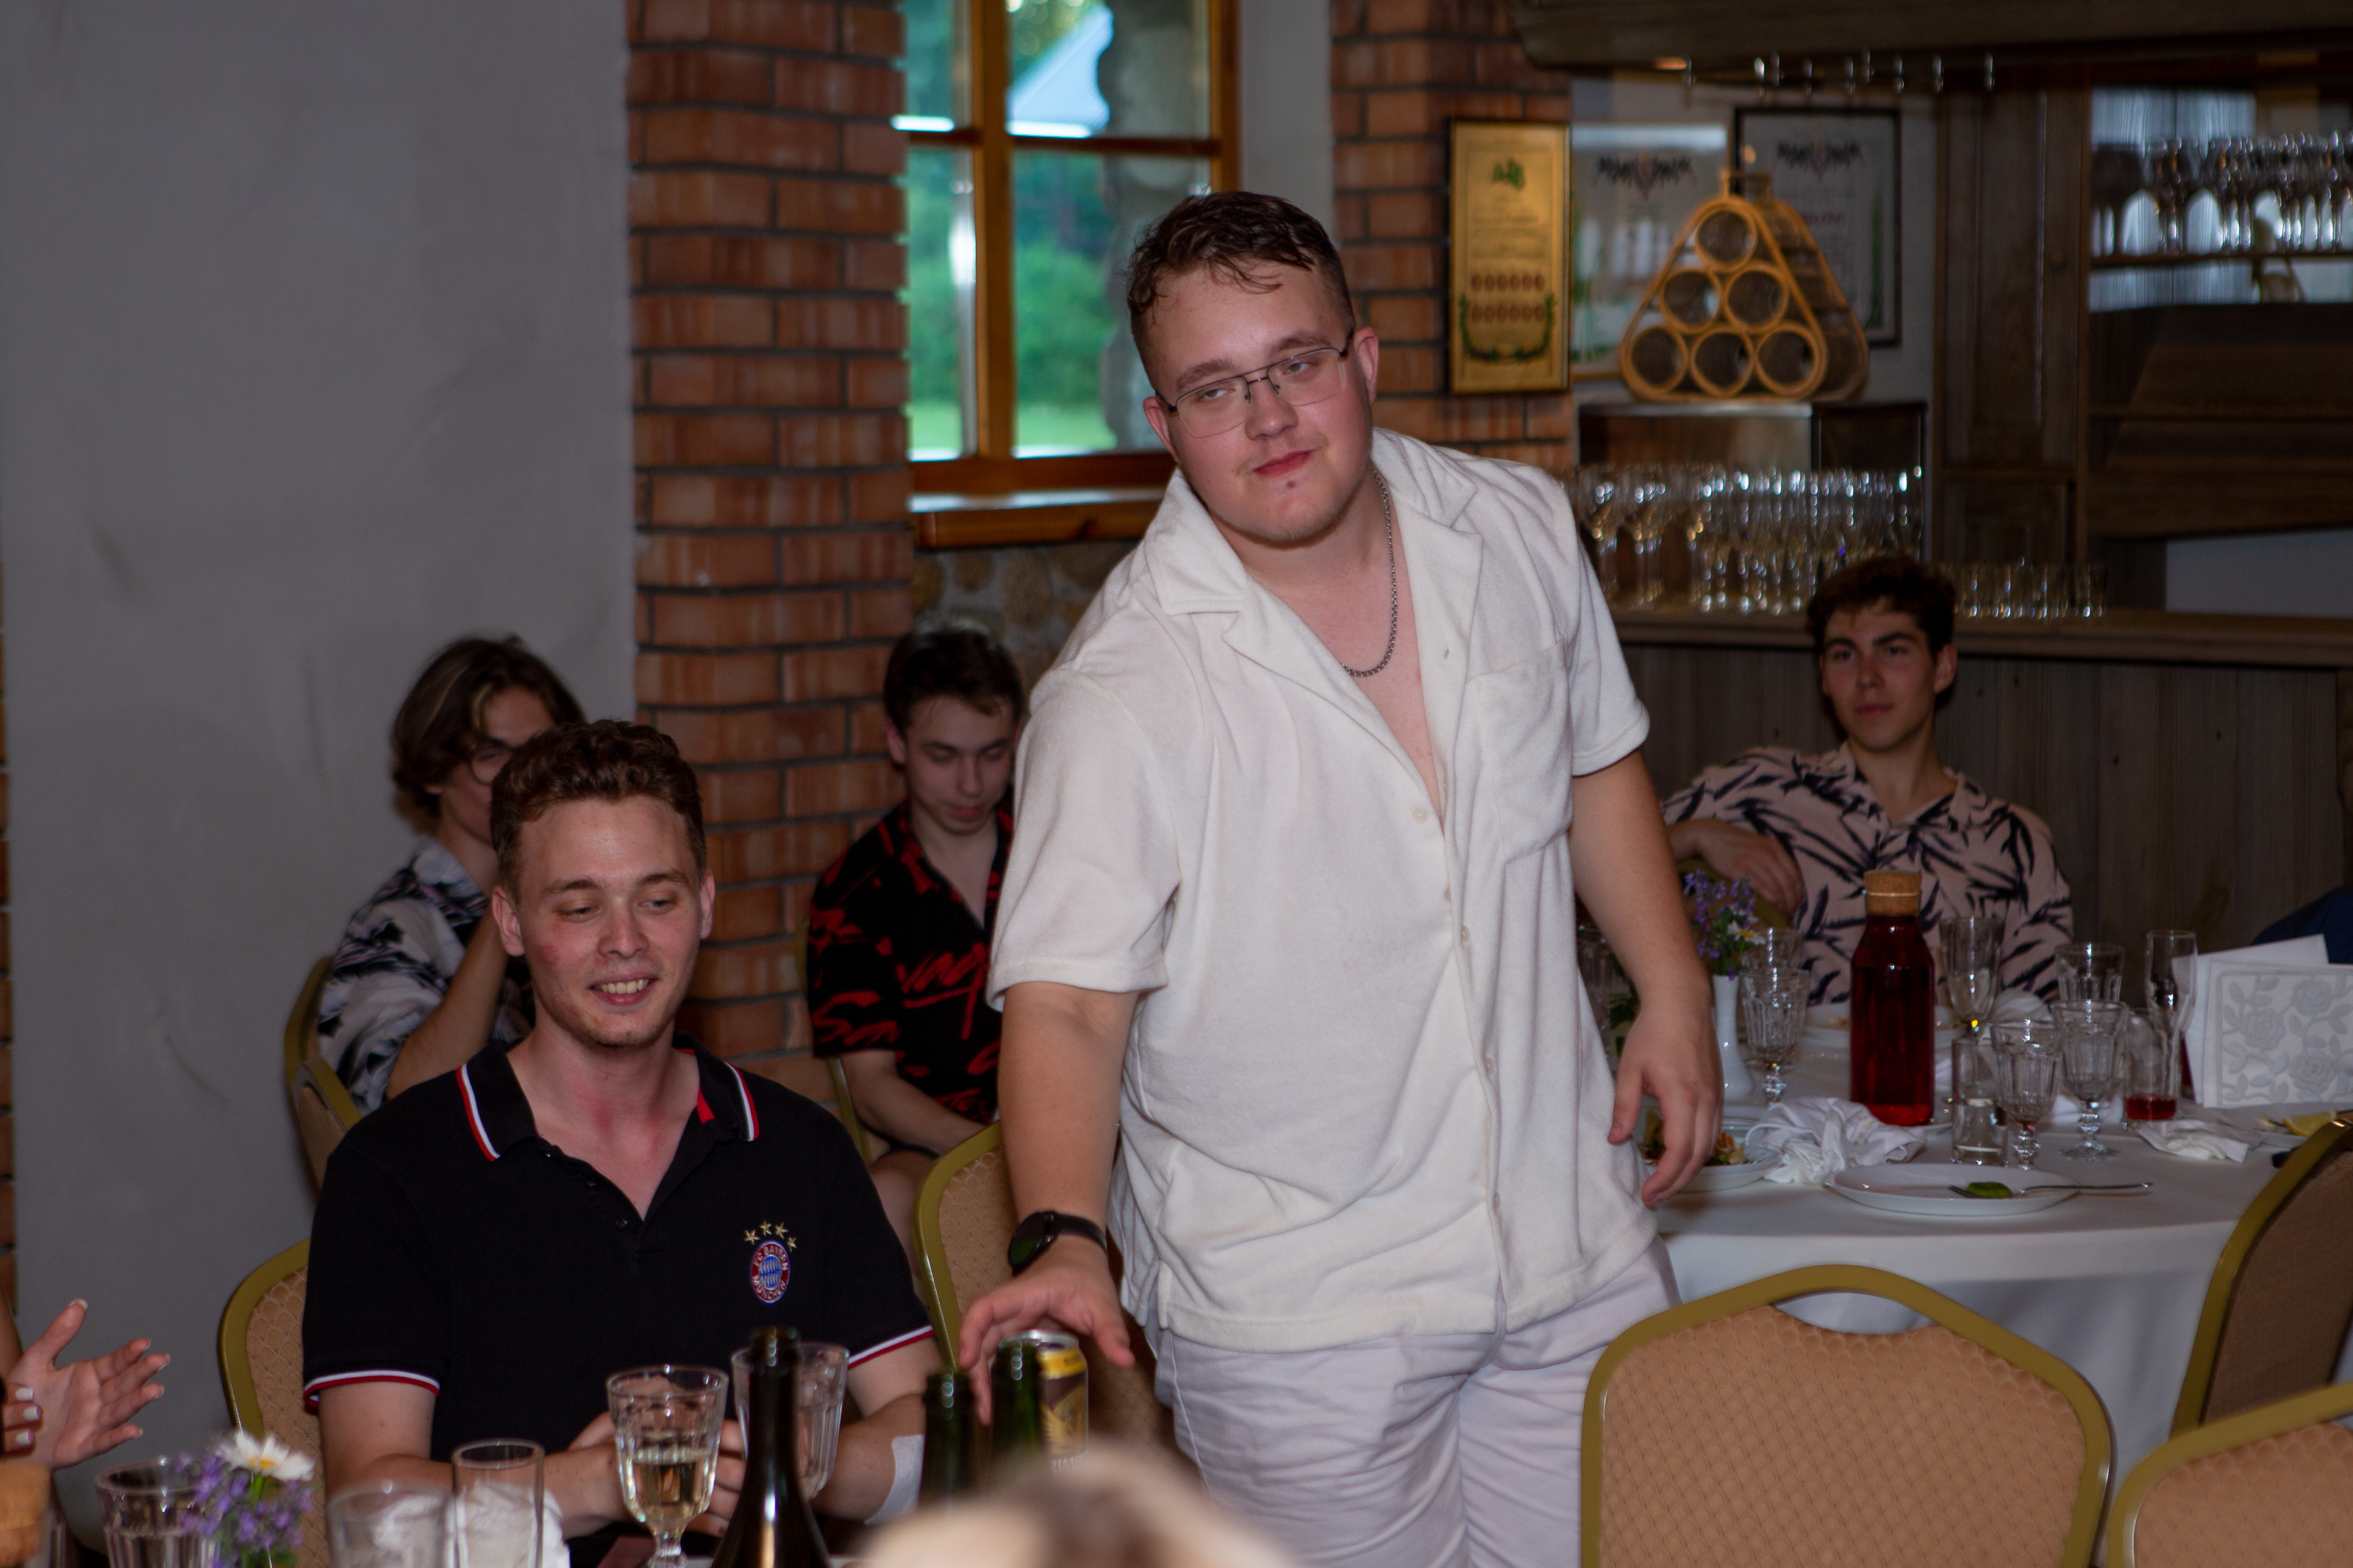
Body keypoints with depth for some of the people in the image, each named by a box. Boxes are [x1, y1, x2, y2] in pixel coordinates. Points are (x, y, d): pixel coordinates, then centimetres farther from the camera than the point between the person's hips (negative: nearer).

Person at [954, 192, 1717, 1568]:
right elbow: (1067, 1003, -19)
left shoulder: (1519, 532, 2)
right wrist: (1062, 1239, -34)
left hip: (1577, 1255, 5)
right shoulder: (1122, 691, -16)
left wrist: (1676, 994, 9)